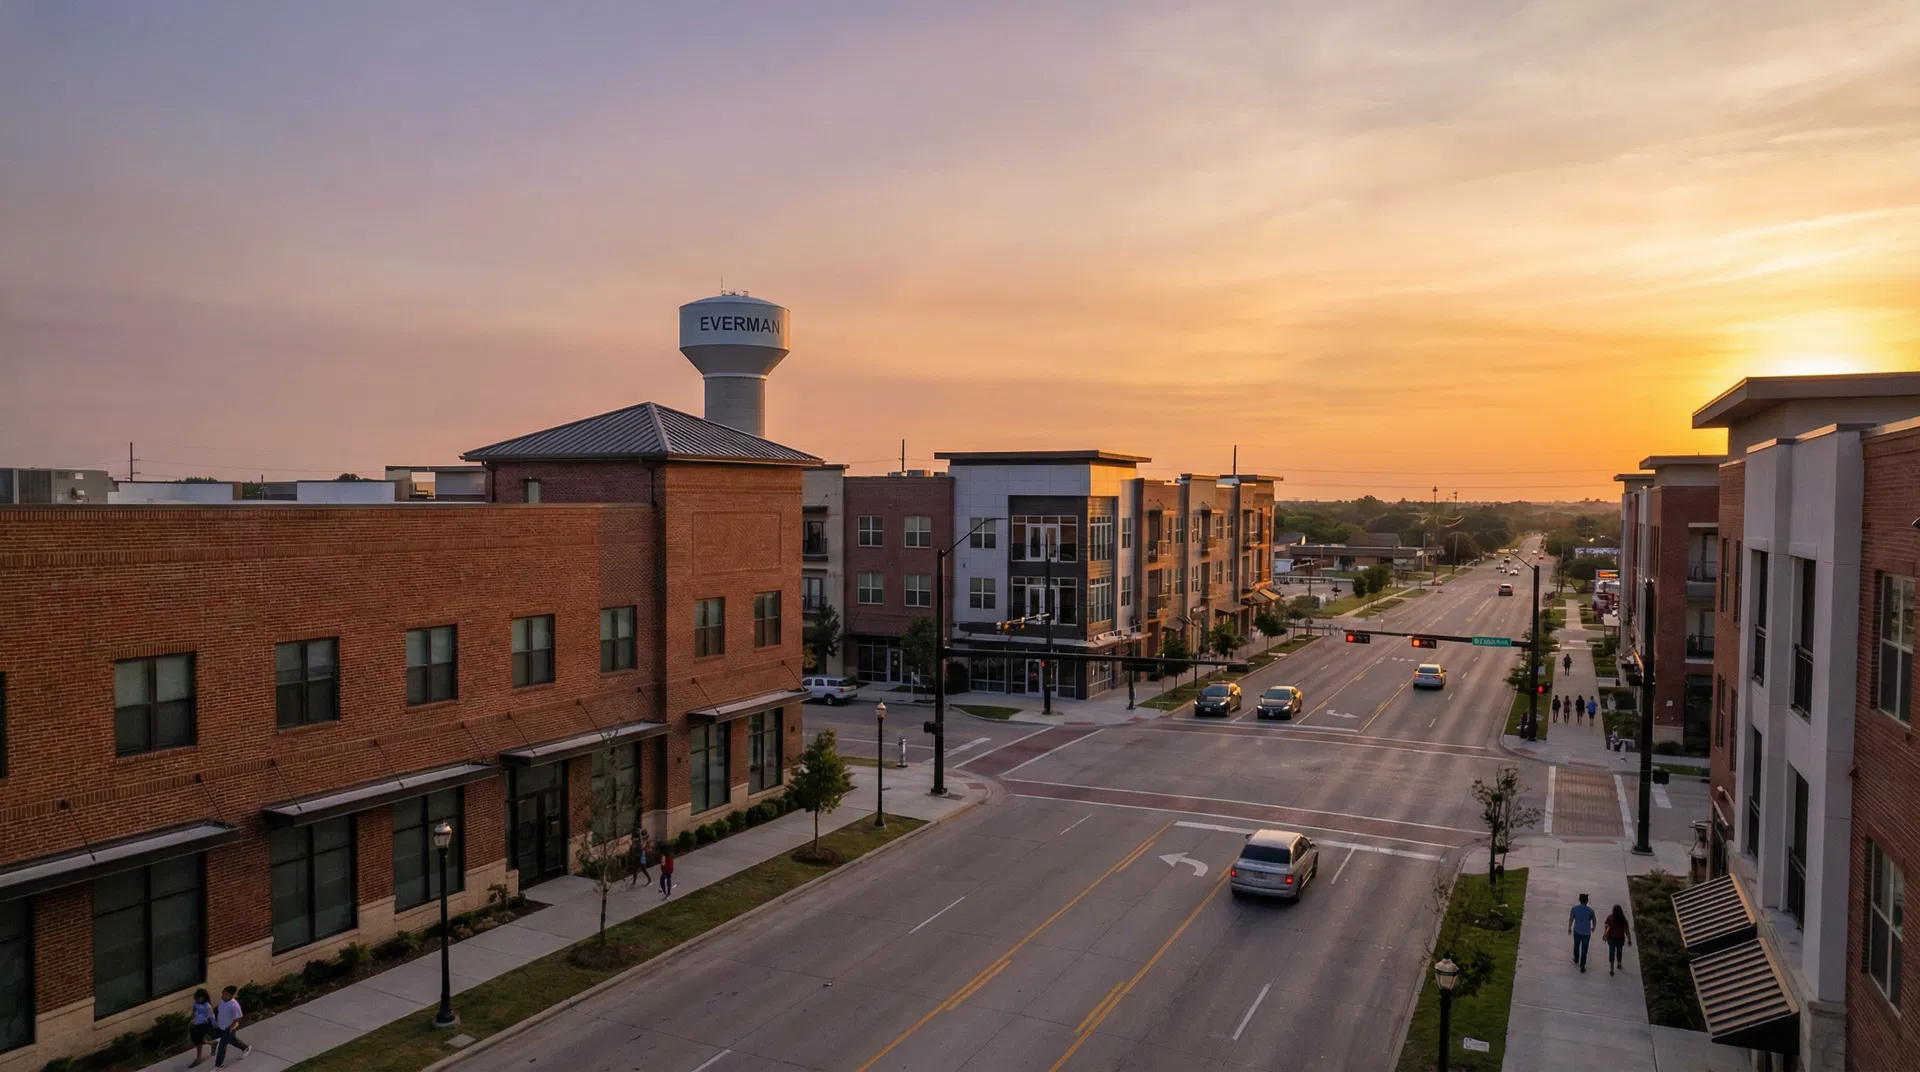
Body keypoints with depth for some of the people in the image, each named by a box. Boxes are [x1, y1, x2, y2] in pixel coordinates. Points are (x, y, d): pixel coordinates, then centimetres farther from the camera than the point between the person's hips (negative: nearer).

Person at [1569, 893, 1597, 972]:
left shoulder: (1575, 908, -14)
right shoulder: (1590, 910, -18)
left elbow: (1571, 919, -4)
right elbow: (1594, 921, -1)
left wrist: (1569, 928, 13)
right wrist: (1593, 927, 22)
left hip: (1577, 931, 2)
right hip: (1586, 933, -2)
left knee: (1576, 946, 26)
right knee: (1584, 950, 9)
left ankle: (1576, 959, 46)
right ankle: (1582, 966, 13)